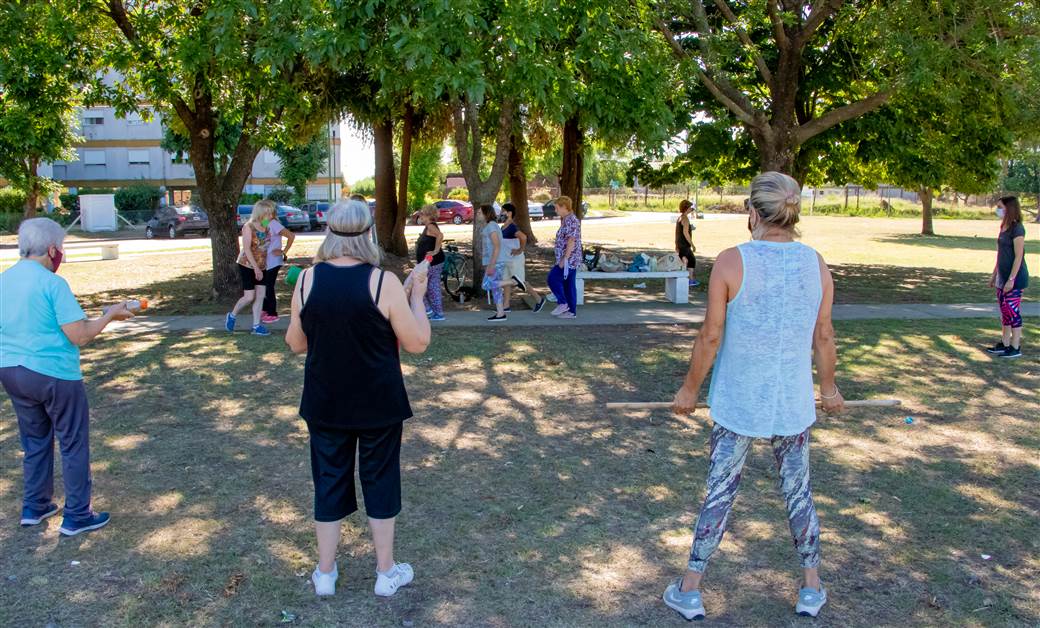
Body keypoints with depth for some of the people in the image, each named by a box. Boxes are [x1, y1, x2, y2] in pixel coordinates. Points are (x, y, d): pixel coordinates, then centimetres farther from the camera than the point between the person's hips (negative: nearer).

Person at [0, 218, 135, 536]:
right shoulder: (52, 283, -17)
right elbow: (79, 336, -20)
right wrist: (110, 315, -6)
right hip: (53, 374, -7)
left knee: (35, 441, 22)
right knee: (74, 444, 6)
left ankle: (34, 507, 32)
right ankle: (77, 516, 12)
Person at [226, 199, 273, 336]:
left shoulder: (266, 227, 3)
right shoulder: (248, 227, -15)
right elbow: (247, 249, -19)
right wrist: (256, 268, -22)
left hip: (261, 266, 6)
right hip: (247, 265, -6)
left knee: (260, 296, 2)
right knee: (249, 297, -6)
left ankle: (256, 326, 8)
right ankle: (232, 315, 18)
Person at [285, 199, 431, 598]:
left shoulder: (307, 280, -8)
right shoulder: (384, 282, -17)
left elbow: (296, 344, 3)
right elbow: (417, 343, -11)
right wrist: (416, 296, 0)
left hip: (325, 403, 3)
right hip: (378, 404, -2)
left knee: (329, 480, 16)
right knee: (380, 480, 14)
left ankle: (325, 574, 28)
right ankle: (386, 572, 27)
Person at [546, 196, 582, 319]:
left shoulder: (571, 220, -15)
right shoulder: (566, 220, 16)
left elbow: (571, 241, -22)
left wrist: (564, 259, -23)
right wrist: (563, 258, 22)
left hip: (569, 259, -10)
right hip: (571, 260, 10)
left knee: (553, 278, -8)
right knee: (568, 284, 10)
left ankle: (563, 303, 0)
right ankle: (572, 311, 12)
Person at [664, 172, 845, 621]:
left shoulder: (731, 262, -13)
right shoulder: (816, 264, -3)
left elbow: (711, 337, -10)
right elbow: (824, 338, 4)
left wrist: (689, 389, 3)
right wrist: (829, 387, 21)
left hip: (737, 403, -2)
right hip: (794, 404, 3)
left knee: (720, 494, 9)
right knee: (798, 493, 18)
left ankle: (689, 590, 21)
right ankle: (811, 588, 33)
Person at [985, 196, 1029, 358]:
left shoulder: (1017, 229, -15)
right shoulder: (1004, 227, 12)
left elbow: (1019, 256, -18)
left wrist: (1011, 279, -21)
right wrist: (994, 275, 20)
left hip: (1014, 278, -9)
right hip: (1003, 277, 9)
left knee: (1013, 311, -4)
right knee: (1004, 311, 13)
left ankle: (1015, 348, 2)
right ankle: (1004, 344, 21)